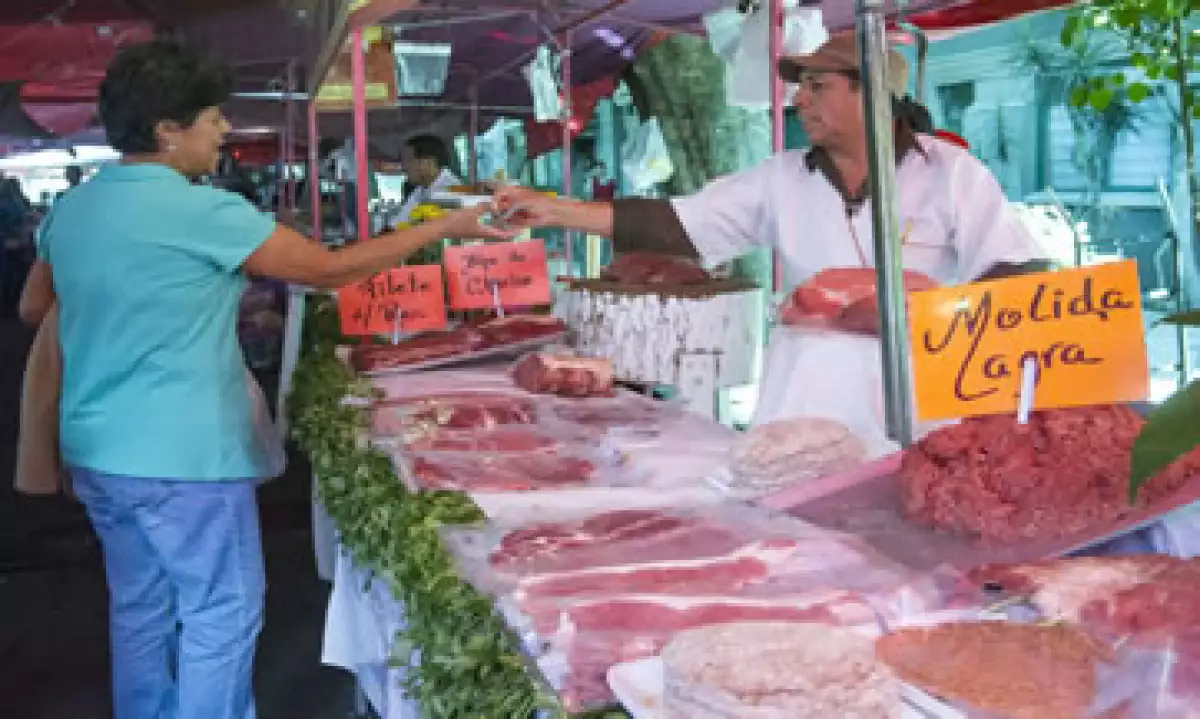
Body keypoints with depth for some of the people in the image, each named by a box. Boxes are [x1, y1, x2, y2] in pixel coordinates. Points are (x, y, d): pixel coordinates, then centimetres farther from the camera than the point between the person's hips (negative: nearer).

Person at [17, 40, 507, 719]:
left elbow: (34, 308, 20)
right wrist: (447, 226, -4)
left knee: (141, 610, 19)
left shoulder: (69, 209, 5)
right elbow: (330, 269, -12)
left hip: (98, 452, 8)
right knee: (221, 615, 5)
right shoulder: (202, 212, -17)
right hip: (183, 457, -8)